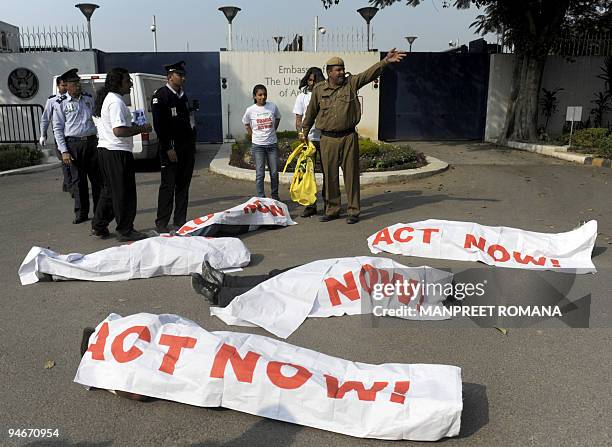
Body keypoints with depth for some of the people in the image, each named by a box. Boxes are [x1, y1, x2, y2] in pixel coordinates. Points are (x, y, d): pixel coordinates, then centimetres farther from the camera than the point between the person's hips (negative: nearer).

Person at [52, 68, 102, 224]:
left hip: (92, 142, 3)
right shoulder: (60, 103, 0)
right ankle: (81, 214, 12)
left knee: (97, 178, 5)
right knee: (78, 180, 3)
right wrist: (64, 151, -8)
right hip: (73, 144, -3)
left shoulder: (88, 98, 10)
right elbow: (57, 129, 0)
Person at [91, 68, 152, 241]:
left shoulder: (105, 99, 16)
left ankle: (98, 227, 24)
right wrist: (141, 129, -14)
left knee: (109, 190, 18)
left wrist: (134, 127, 18)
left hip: (104, 149, 10)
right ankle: (125, 231, 7)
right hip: (118, 152, -10)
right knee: (124, 193, -1)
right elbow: (119, 131, -25)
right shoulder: (116, 102, -16)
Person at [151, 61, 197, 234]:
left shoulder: (183, 95, 16)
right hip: (172, 148, -7)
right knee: (168, 186, -4)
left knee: (183, 185, 9)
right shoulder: (160, 96, -7)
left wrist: (192, 144, 14)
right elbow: (159, 124, -13)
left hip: (187, 147, 7)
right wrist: (168, 148, -17)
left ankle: (180, 222, 16)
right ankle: (161, 224, 3)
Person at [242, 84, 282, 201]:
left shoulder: (272, 106, -3)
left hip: (272, 144, 2)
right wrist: (253, 135, 6)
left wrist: (271, 132, 10)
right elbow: (246, 124, 12)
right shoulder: (250, 110, -5)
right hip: (257, 145, -2)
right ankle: (260, 198, 7)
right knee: (260, 174, -1)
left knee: (274, 173, 6)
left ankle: (275, 196, 22)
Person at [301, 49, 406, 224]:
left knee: (351, 174, 3)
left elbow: (369, 73, -8)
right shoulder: (319, 89, 6)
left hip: (349, 137, -1)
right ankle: (332, 210, 20)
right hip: (328, 139, 1)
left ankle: (353, 211, 12)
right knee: (330, 176, 7)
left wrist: (385, 61, -22)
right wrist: (304, 131, 21)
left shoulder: (351, 83, 4)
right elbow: (311, 112, 16)